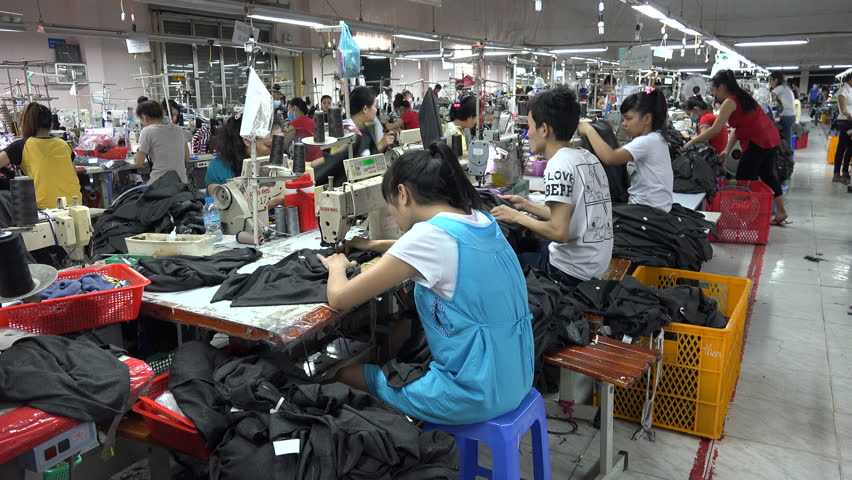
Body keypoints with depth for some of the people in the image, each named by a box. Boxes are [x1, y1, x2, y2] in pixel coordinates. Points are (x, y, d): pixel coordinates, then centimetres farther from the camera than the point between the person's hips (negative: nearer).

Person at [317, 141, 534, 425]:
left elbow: (340, 299, -14)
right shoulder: (480, 221, 3)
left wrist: (337, 266, 7)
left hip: (475, 392, -8)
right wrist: (373, 246, 27)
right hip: (513, 380, 8)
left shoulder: (428, 234, -21)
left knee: (340, 372, 9)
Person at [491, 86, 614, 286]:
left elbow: (559, 232, -23)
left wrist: (517, 217, -11)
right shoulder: (587, 157, 7)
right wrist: (526, 205, 15)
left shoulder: (558, 165, -18)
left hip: (571, 272, -8)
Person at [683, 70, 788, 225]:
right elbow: (736, 128, 15)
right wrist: (727, 151, 12)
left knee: (743, 180, -3)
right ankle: (780, 211, 31)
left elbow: (715, 130, -19)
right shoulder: (741, 97, 17)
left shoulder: (730, 102, -13)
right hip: (771, 138, 10)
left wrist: (692, 142, -12)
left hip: (757, 142, -10)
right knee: (768, 175, 21)